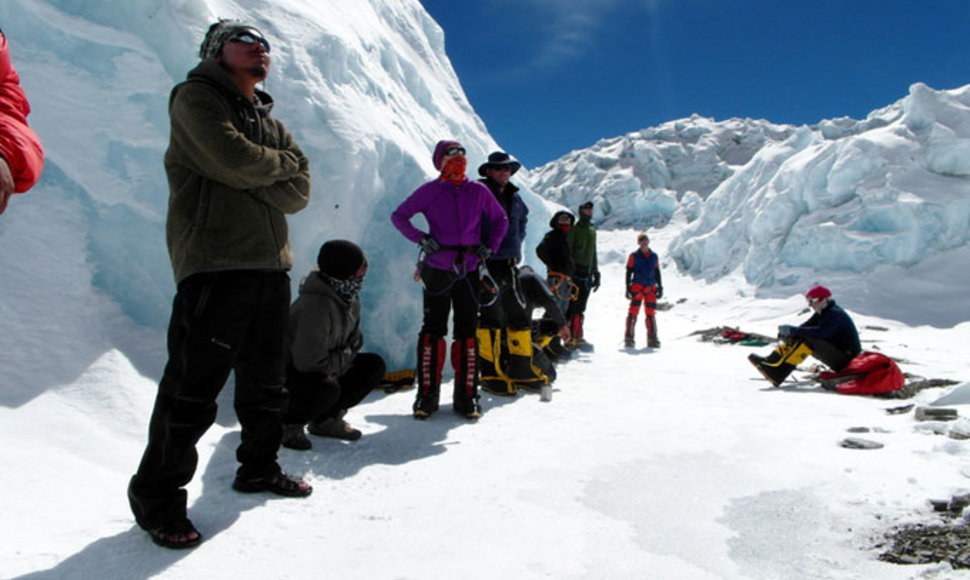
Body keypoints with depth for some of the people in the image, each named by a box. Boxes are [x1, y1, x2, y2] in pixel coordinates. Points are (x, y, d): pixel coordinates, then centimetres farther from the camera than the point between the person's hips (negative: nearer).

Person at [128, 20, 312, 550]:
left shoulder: (268, 121, 23)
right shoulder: (196, 97, 3)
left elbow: (298, 191, 8)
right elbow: (234, 160, -16)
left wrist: (254, 181, -8)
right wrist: (281, 163, 2)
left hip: (270, 265, 7)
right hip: (216, 262, -7)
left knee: (265, 381, 15)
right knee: (193, 386, -6)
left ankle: (258, 467, 32)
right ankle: (156, 496, 9)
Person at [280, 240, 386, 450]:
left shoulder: (348, 296, -3)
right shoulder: (316, 306, -33)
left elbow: (354, 337, 12)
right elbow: (308, 362, -33)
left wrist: (348, 351, -12)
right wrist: (344, 356, -17)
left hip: (322, 370, 9)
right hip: (290, 373, -9)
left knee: (374, 366, -1)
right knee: (327, 388, -38)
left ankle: (326, 419, 10)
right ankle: (286, 423, -6)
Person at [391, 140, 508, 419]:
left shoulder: (479, 192, 7)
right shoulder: (429, 191, 1)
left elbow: (500, 220, 19)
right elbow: (398, 215, 5)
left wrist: (490, 247, 4)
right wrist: (421, 238, -9)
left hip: (469, 272, 2)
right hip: (437, 271, -2)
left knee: (467, 332, 4)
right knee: (433, 331, -2)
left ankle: (467, 395, 13)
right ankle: (427, 394, 7)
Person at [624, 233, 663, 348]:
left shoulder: (654, 256, 14)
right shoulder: (634, 256, 3)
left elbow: (657, 273, 19)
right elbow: (628, 272, 2)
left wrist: (660, 287, 14)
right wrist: (628, 288, -5)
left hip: (651, 288, 4)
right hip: (637, 287, -4)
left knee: (651, 313, 5)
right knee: (633, 312, -8)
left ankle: (652, 339, 11)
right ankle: (629, 338, -4)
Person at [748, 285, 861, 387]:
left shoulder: (835, 314, -20)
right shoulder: (822, 313, 10)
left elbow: (819, 332, -35)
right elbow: (805, 327, 3)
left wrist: (793, 330, -32)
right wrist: (789, 332, -17)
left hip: (846, 359, -9)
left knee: (807, 340, -29)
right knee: (794, 337, -1)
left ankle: (776, 374, -38)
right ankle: (770, 361, -14)